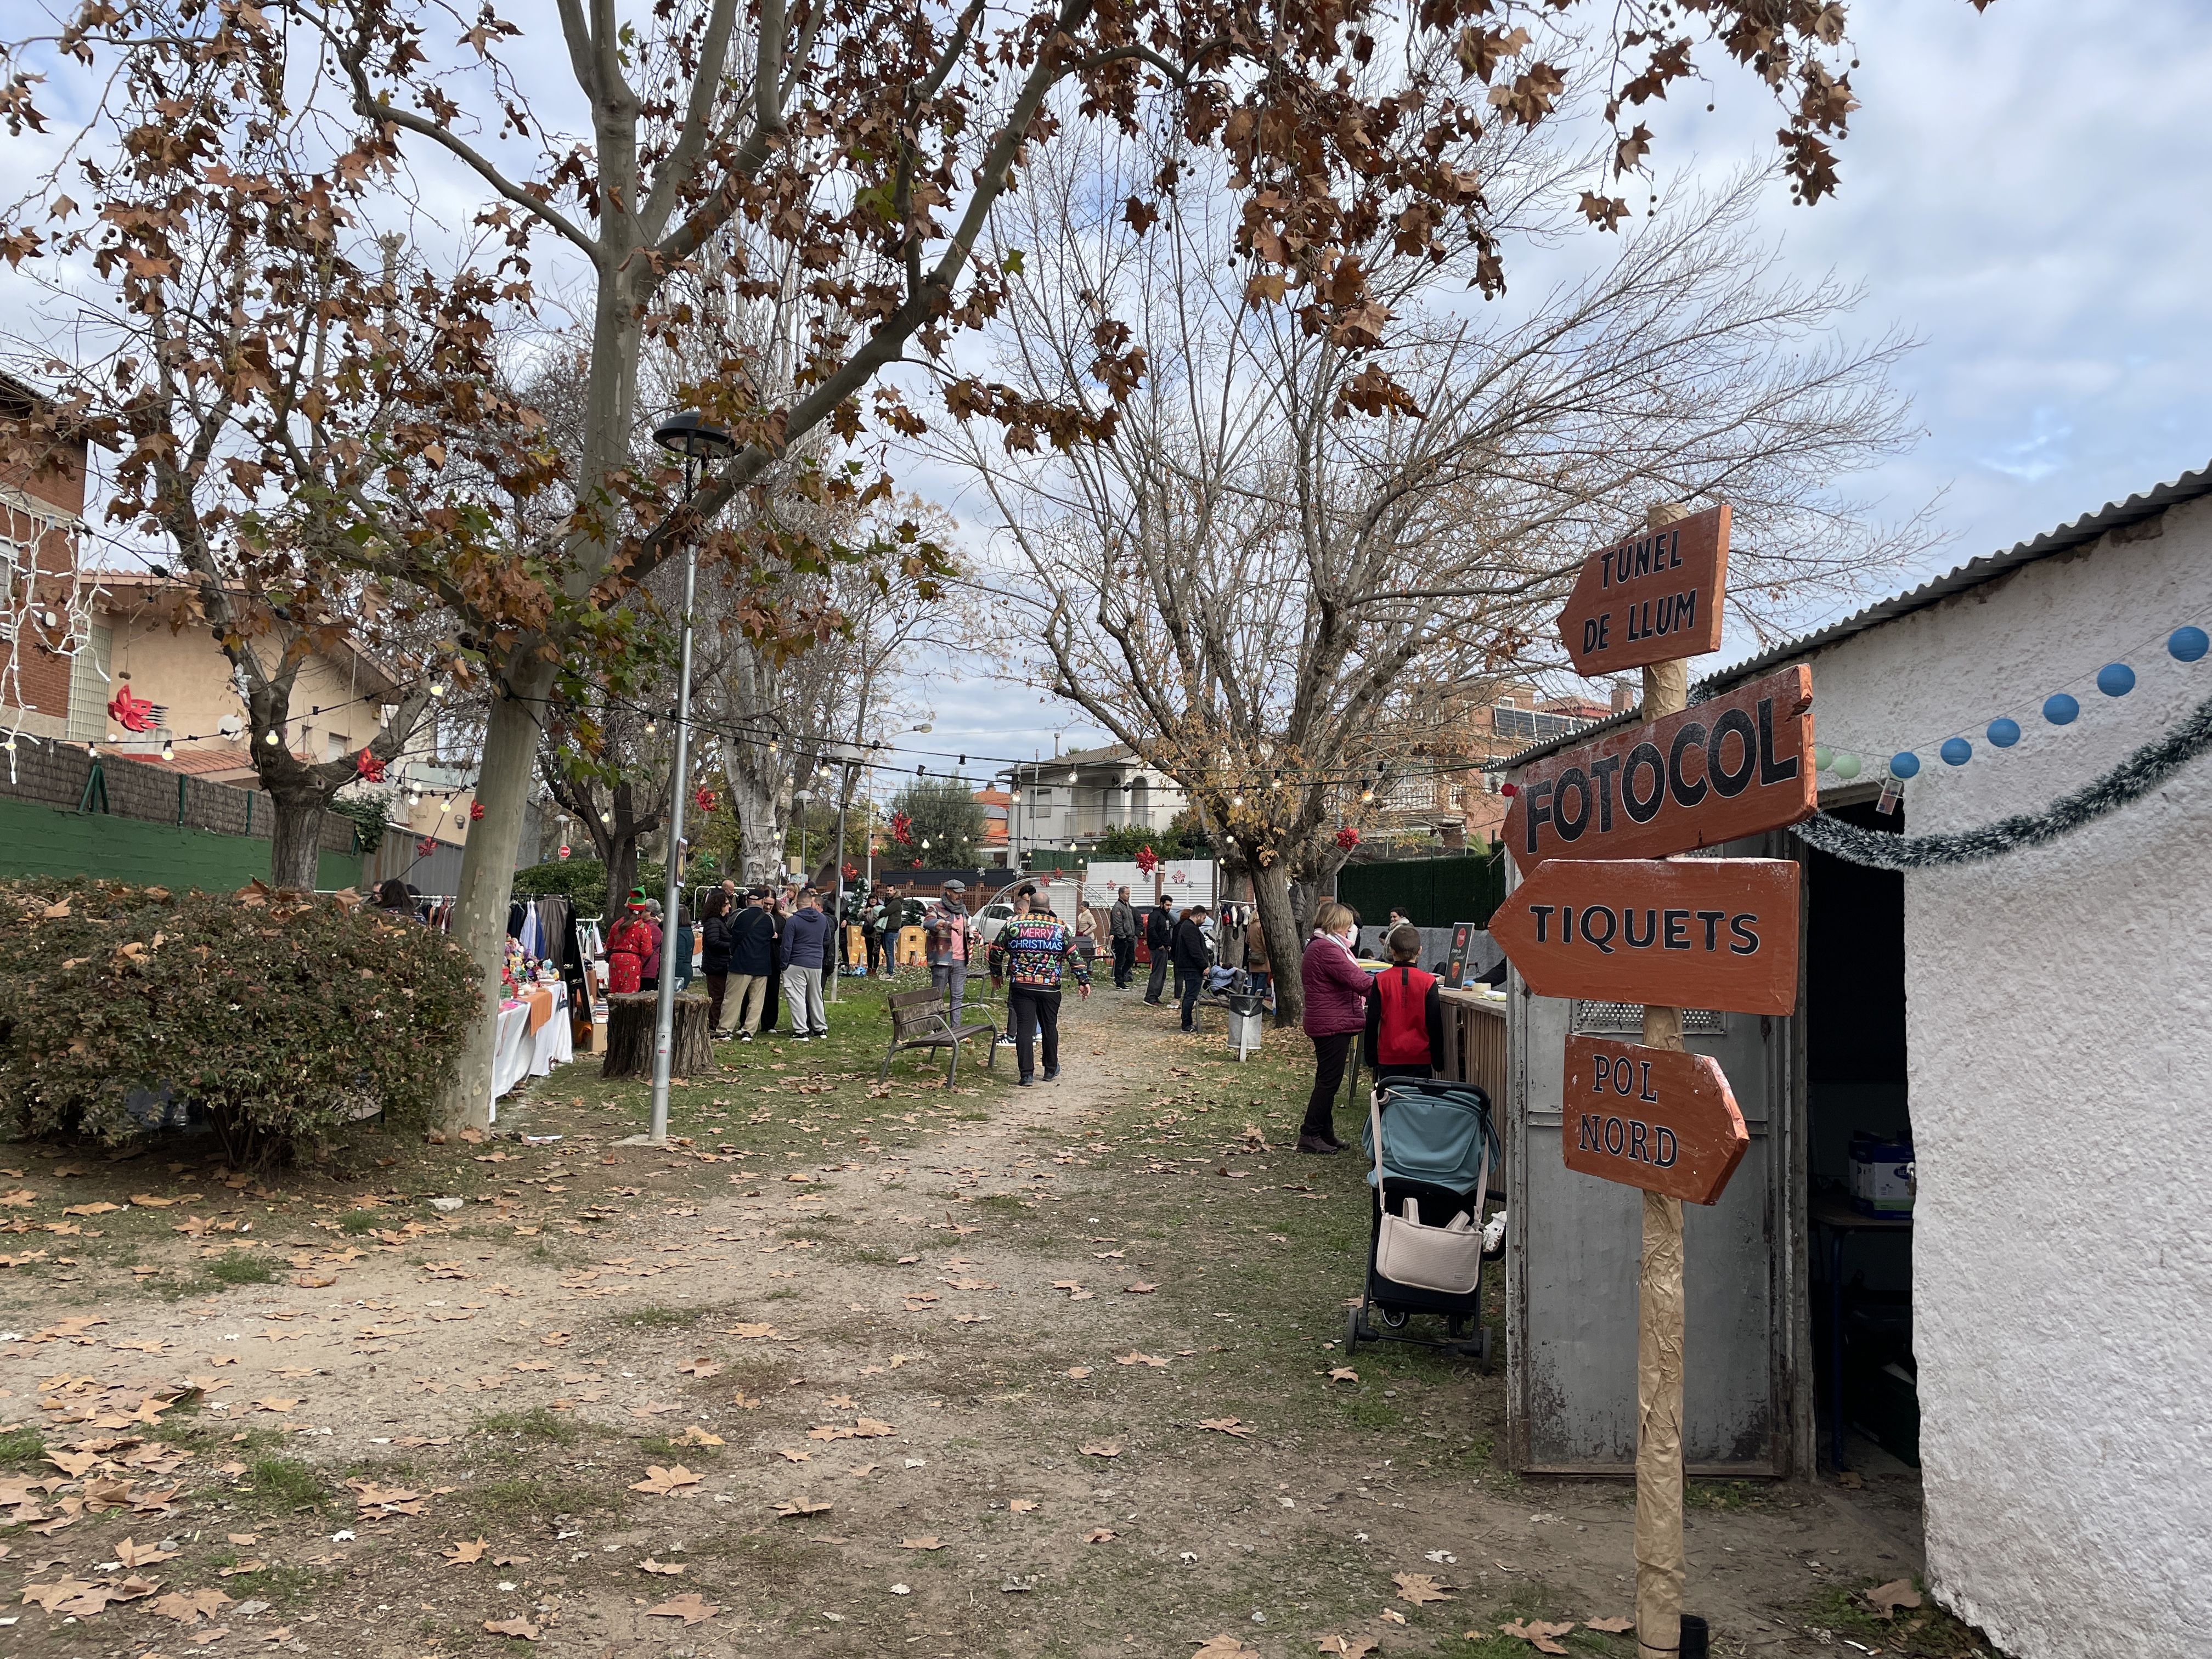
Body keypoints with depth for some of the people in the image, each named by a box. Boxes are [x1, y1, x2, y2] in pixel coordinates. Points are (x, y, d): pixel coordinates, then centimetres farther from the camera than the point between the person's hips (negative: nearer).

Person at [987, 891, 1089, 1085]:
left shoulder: (1013, 924, 4)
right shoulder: (1061, 927, 3)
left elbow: (996, 952, 8)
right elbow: (1074, 956, 0)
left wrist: (995, 974, 22)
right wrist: (1084, 980, 5)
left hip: (1021, 985, 0)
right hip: (1050, 987, 0)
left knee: (1024, 1027, 1)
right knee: (1049, 1026, 15)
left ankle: (1027, 1074, -2)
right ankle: (1051, 1069, 27)